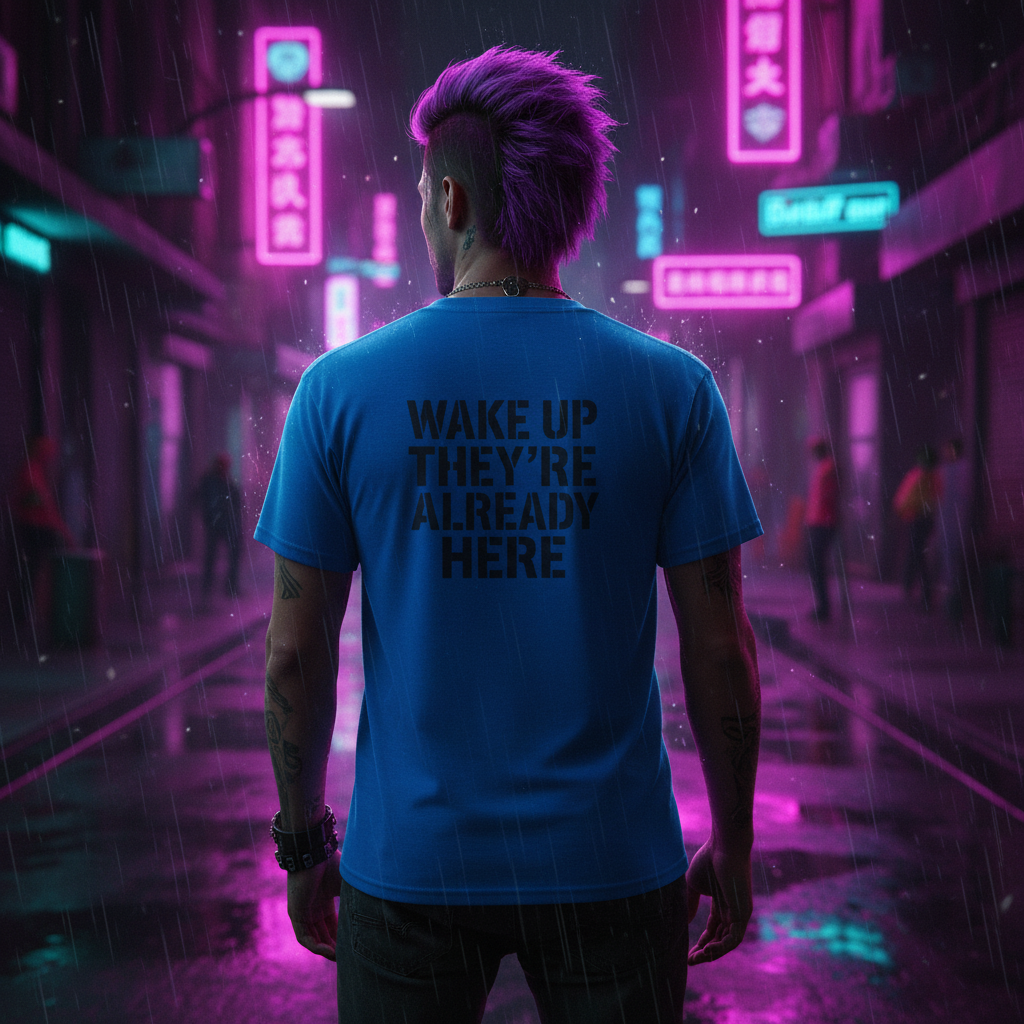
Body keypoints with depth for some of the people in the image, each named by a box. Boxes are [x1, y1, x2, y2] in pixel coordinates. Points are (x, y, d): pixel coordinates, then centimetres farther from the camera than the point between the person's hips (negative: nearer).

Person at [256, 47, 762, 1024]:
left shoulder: (339, 390, -7)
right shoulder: (673, 389, -7)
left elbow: (294, 652, -4)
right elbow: (719, 650, -6)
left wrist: (304, 839, 9)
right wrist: (733, 843, 7)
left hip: (410, 863, 0)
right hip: (610, 866, 1)